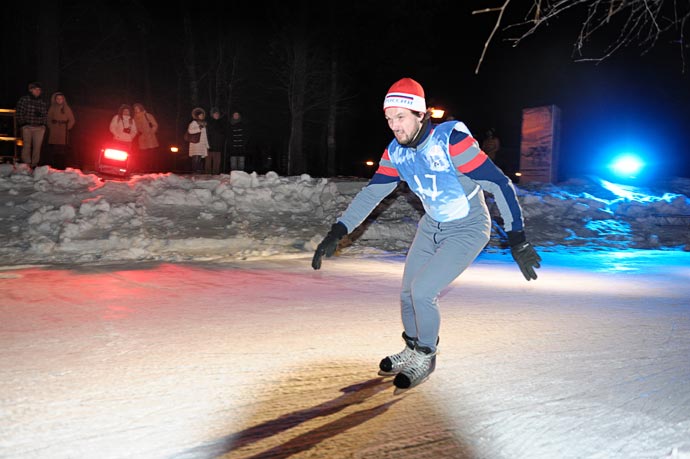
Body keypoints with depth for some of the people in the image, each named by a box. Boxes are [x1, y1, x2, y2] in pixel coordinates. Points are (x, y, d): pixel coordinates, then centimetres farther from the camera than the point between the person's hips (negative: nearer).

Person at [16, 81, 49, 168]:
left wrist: (44, 125, 4)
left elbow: (45, 115, 14)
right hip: (27, 127, -2)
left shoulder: (43, 102, 13)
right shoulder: (23, 99, 4)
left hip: (40, 128, 2)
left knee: (37, 146, -1)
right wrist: (22, 125, -3)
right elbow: (19, 113, 2)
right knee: (27, 146, -4)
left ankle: (34, 164, 5)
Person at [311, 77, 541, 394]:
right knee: (408, 293, 8)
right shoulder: (395, 152, -8)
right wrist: (337, 233, -10)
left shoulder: (451, 140, -28)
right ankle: (412, 350, 35)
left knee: (422, 291, -17)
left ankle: (426, 356, 9)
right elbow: (371, 194, -2)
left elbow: (499, 184, -27)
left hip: (468, 230, -6)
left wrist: (517, 240, -30)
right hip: (431, 227, 6)